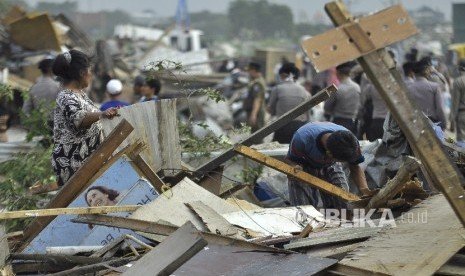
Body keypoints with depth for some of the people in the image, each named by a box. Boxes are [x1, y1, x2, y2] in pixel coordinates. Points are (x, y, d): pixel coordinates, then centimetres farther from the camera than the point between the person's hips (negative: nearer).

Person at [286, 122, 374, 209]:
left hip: (330, 167, 3)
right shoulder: (302, 139, -42)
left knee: (343, 207, -9)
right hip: (305, 166, -2)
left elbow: (355, 167, -16)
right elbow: (290, 160, -22)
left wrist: (365, 189, -33)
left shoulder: (349, 140, -32)